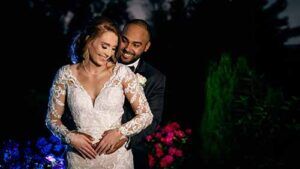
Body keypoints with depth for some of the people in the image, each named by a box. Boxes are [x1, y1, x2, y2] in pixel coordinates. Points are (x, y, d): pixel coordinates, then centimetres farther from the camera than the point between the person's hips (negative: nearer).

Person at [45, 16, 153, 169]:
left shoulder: (122, 72, -6)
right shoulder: (66, 74, -3)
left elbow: (146, 115, -3)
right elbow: (52, 119, 4)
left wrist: (119, 132, -15)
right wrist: (70, 137, -12)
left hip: (117, 156, 0)